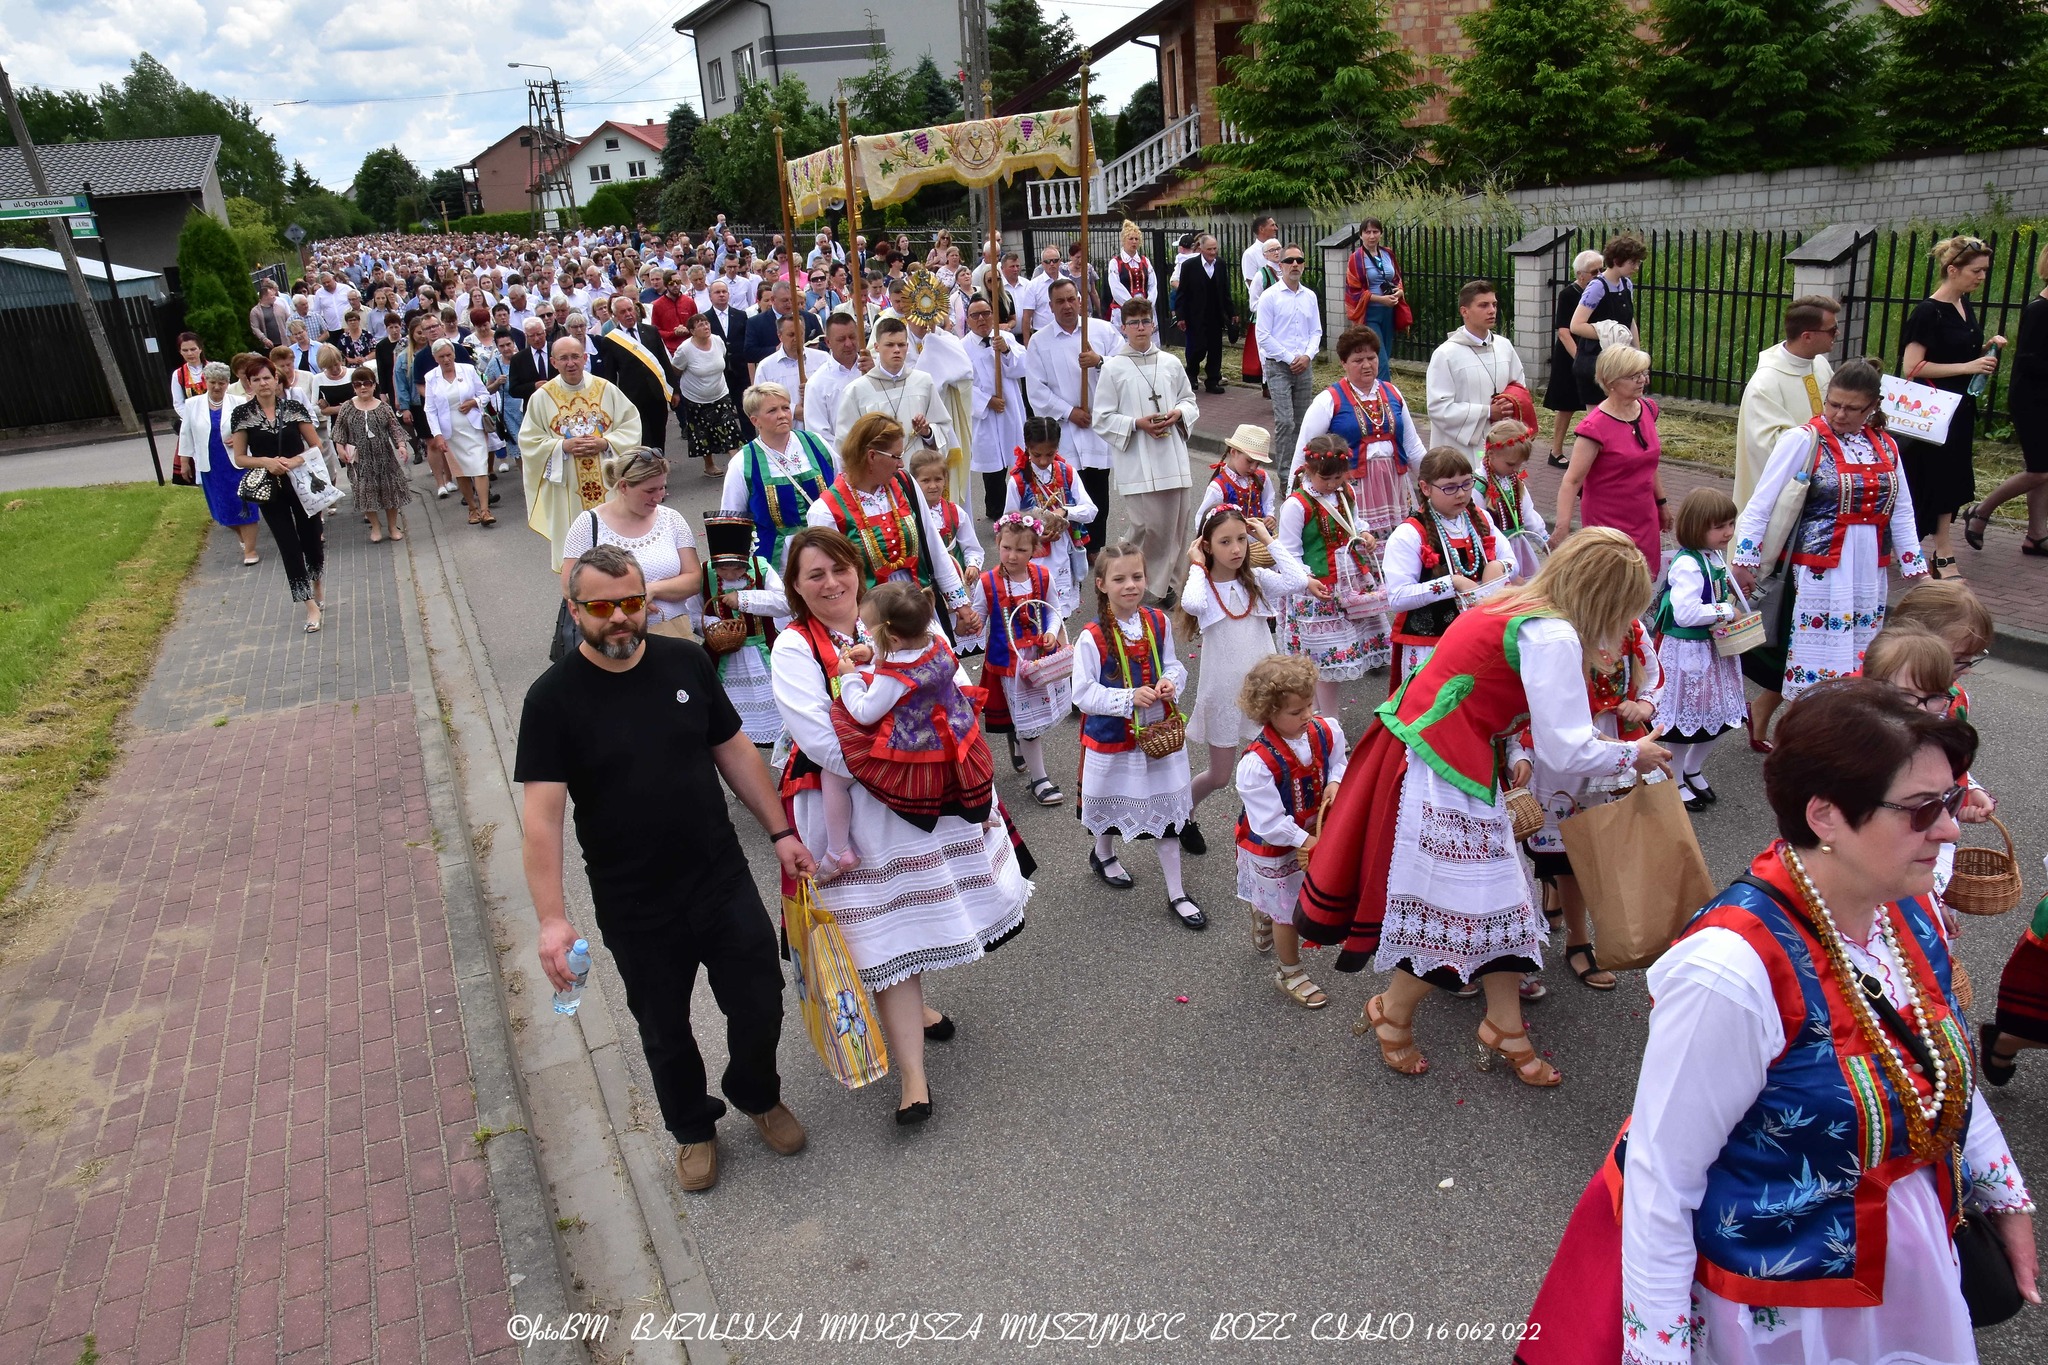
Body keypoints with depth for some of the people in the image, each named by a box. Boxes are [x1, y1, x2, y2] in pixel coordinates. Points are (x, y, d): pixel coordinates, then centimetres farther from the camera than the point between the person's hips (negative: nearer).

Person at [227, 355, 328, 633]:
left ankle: (316, 586, 36)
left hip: (301, 483, 1)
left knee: (311, 537, 9)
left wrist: (296, 460, -17)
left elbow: (316, 446, 1)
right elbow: (239, 458, 0)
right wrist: (265, 461, -18)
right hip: (269, 488, 0)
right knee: (289, 545, -1)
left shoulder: (294, 407, -3)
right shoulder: (242, 414, -3)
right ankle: (311, 606, 3)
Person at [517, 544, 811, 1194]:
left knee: (760, 1004, 11)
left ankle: (758, 1096, 43)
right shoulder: (553, 697, -13)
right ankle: (692, 1128, 44)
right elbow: (541, 813, -17)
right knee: (665, 1030, 16)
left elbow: (734, 751, 6)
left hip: (724, 880, 2)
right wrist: (552, 919, -25)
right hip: (635, 908, -2)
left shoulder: (686, 661, -3)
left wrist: (780, 832, 4)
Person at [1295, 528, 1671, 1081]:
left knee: (1501, 898, 17)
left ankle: (1505, 1027, 30)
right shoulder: (1552, 636, -18)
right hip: (1441, 774, -10)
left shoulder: (1516, 605, 11)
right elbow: (1566, 752, -19)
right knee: (1458, 910, 3)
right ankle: (1392, 1014, 25)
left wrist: (1514, 756, 5)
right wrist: (1632, 755, -1)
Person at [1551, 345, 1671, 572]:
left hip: (1645, 518, 7)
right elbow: (1572, 480, -22)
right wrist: (1562, 527, -30)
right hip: (1607, 522, -7)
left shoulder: (1648, 409, 3)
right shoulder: (1596, 427, -19)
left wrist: (1662, 502, 21)